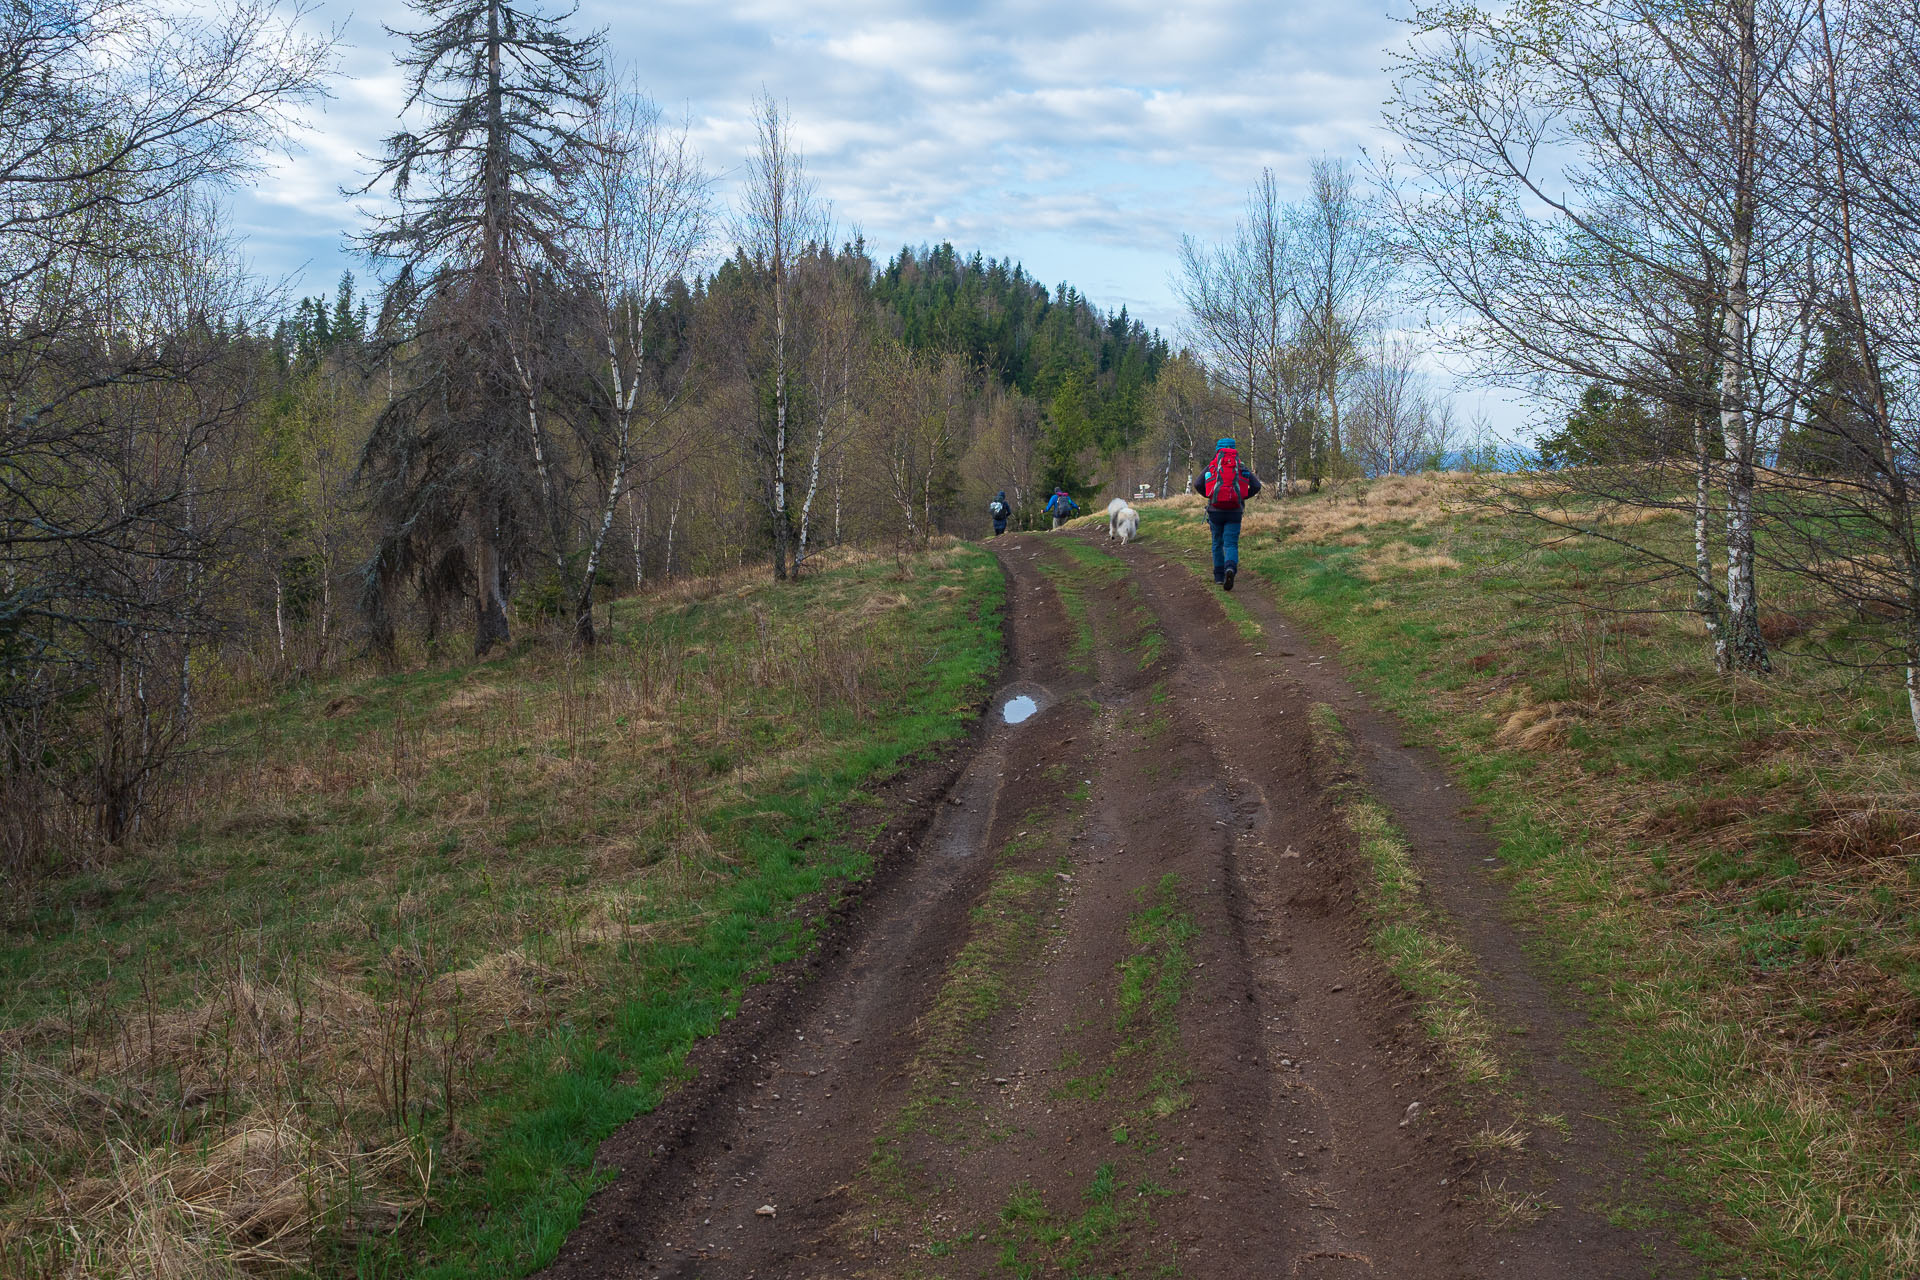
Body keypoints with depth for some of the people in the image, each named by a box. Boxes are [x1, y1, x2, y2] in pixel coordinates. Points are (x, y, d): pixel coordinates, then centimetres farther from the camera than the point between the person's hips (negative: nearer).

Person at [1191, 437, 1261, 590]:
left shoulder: (1212, 466, 4)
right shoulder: (1241, 468, 6)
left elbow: (1198, 485, -5)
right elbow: (1256, 486, -1)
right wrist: (1243, 497, 14)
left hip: (1215, 510, 0)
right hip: (1234, 513, 0)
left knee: (1218, 543, 18)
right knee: (1231, 544, -1)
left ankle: (1219, 576, 22)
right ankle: (1230, 568, -30)